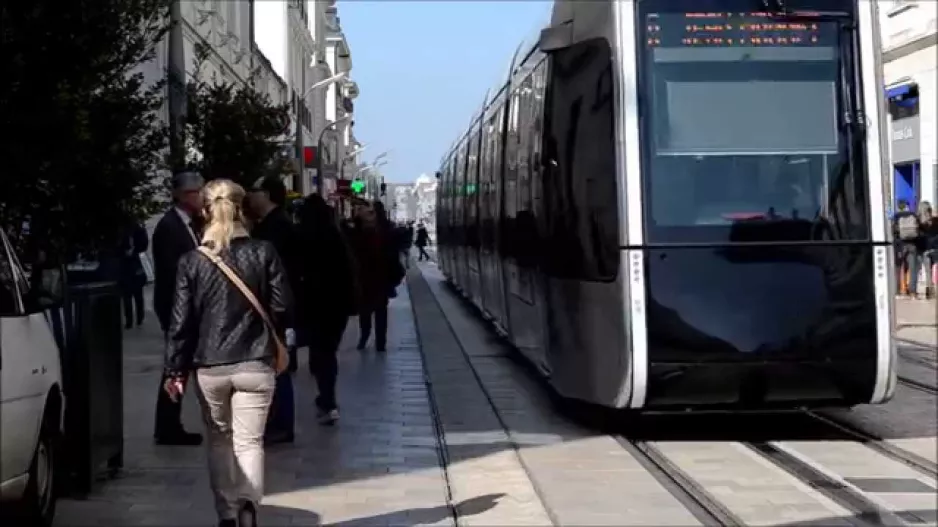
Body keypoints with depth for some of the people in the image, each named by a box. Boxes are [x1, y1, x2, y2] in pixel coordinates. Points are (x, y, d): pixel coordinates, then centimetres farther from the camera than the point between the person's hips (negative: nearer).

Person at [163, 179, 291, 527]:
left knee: (219, 440, 16)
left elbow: (182, 320, -3)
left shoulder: (193, 260, -4)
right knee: (249, 441, 1)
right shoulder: (263, 252, -4)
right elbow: (282, 308, -2)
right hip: (255, 364, 0)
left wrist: (176, 370, 4)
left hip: (209, 367, 1)